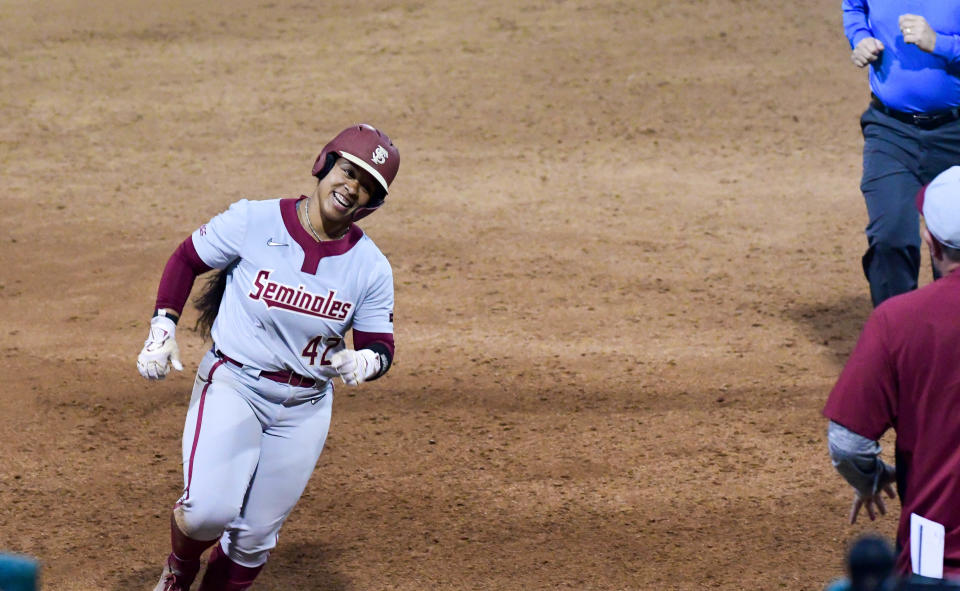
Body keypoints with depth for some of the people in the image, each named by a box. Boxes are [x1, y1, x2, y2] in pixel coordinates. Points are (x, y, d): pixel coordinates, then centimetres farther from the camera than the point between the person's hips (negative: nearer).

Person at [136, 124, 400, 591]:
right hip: (232, 385, -3)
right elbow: (186, 259, 3)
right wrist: (162, 330, -6)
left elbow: (380, 347, 1)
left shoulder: (371, 268, -5)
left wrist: (360, 363, -23)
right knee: (210, 509, -20)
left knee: (255, 536, 7)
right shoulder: (253, 222, -11)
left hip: (305, 408, 3)